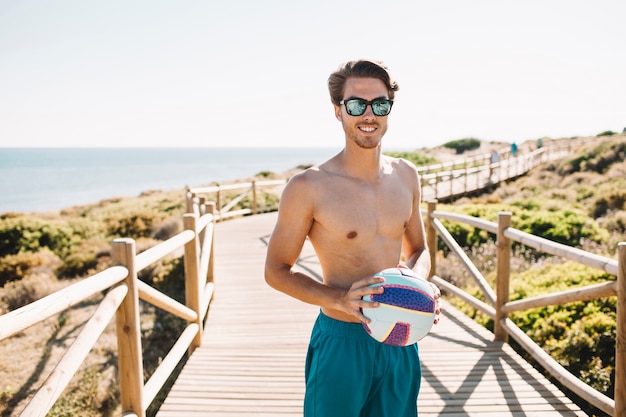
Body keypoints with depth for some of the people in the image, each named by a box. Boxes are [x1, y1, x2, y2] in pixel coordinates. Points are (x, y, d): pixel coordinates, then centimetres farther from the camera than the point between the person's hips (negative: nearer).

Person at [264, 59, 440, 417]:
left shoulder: (407, 176, 1)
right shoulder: (308, 187, -15)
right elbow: (276, 270, -8)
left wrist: (418, 282, -7)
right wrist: (338, 298, -21)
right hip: (341, 343, -4)